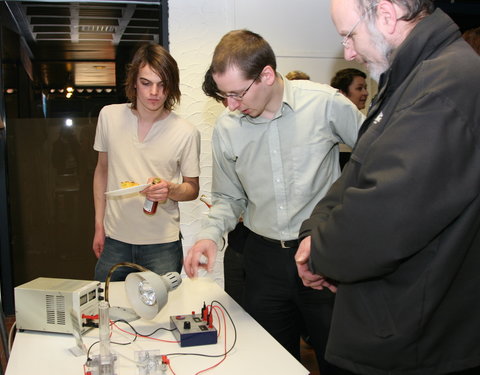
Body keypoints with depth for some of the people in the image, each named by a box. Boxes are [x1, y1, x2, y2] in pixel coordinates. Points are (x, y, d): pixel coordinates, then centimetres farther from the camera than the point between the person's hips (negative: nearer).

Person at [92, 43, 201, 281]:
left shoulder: (186, 133, -9)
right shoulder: (109, 116, 0)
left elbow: (192, 188, 3)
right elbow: (102, 170, 11)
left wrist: (170, 190, -19)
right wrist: (99, 225, 10)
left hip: (162, 244, -2)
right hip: (114, 239, 2)